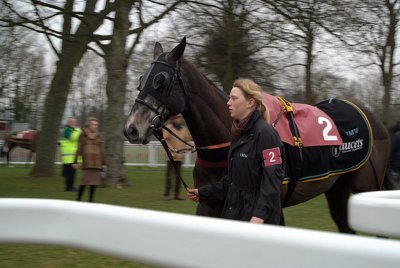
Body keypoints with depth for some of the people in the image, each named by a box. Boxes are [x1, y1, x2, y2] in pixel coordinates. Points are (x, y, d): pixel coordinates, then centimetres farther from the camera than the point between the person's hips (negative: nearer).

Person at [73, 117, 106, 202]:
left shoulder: (98, 136, 11)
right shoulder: (83, 135, 2)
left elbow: (101, 150, 12)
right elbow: (79, 149, 1)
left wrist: (103, 163, 10)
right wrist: (75, 162, -3)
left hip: (97, 162, 4)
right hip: (86, 162, -4)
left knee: (94, 182, 1)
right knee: (85, 180, -10)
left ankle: (91, 200, 8)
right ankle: (78, 199, 2)